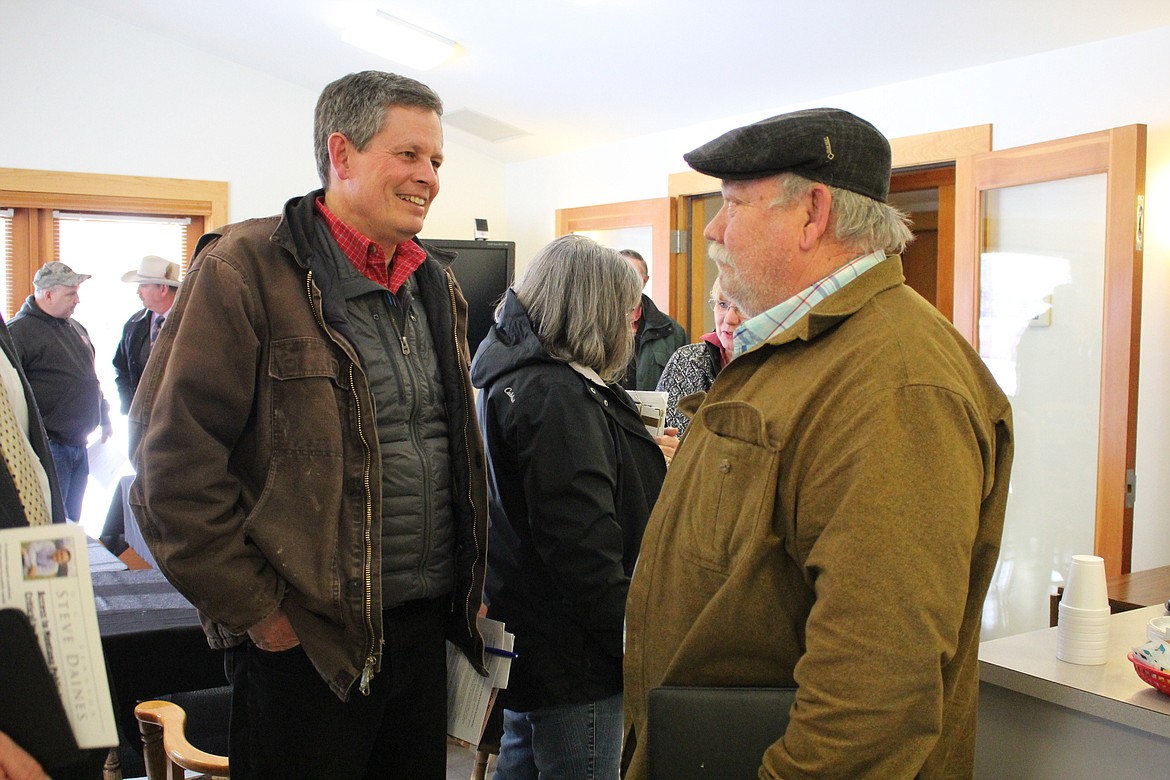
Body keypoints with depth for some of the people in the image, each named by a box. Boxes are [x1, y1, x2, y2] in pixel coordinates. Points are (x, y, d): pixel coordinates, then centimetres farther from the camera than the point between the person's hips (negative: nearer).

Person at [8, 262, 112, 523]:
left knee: (73, 519, 15)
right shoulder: (18, 332, -10)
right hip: (49, 447, -8)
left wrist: (105, 419, 26)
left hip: (79, 445, 8)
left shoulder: (75, 328, 15)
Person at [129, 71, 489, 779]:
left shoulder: (436, 284, 10)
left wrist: (465, 580, 14)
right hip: (305, 640, -6)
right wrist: (255, 610, -14)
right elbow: (174, 461, -16)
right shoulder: (247, 269, -12)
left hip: (427, 626, 7)